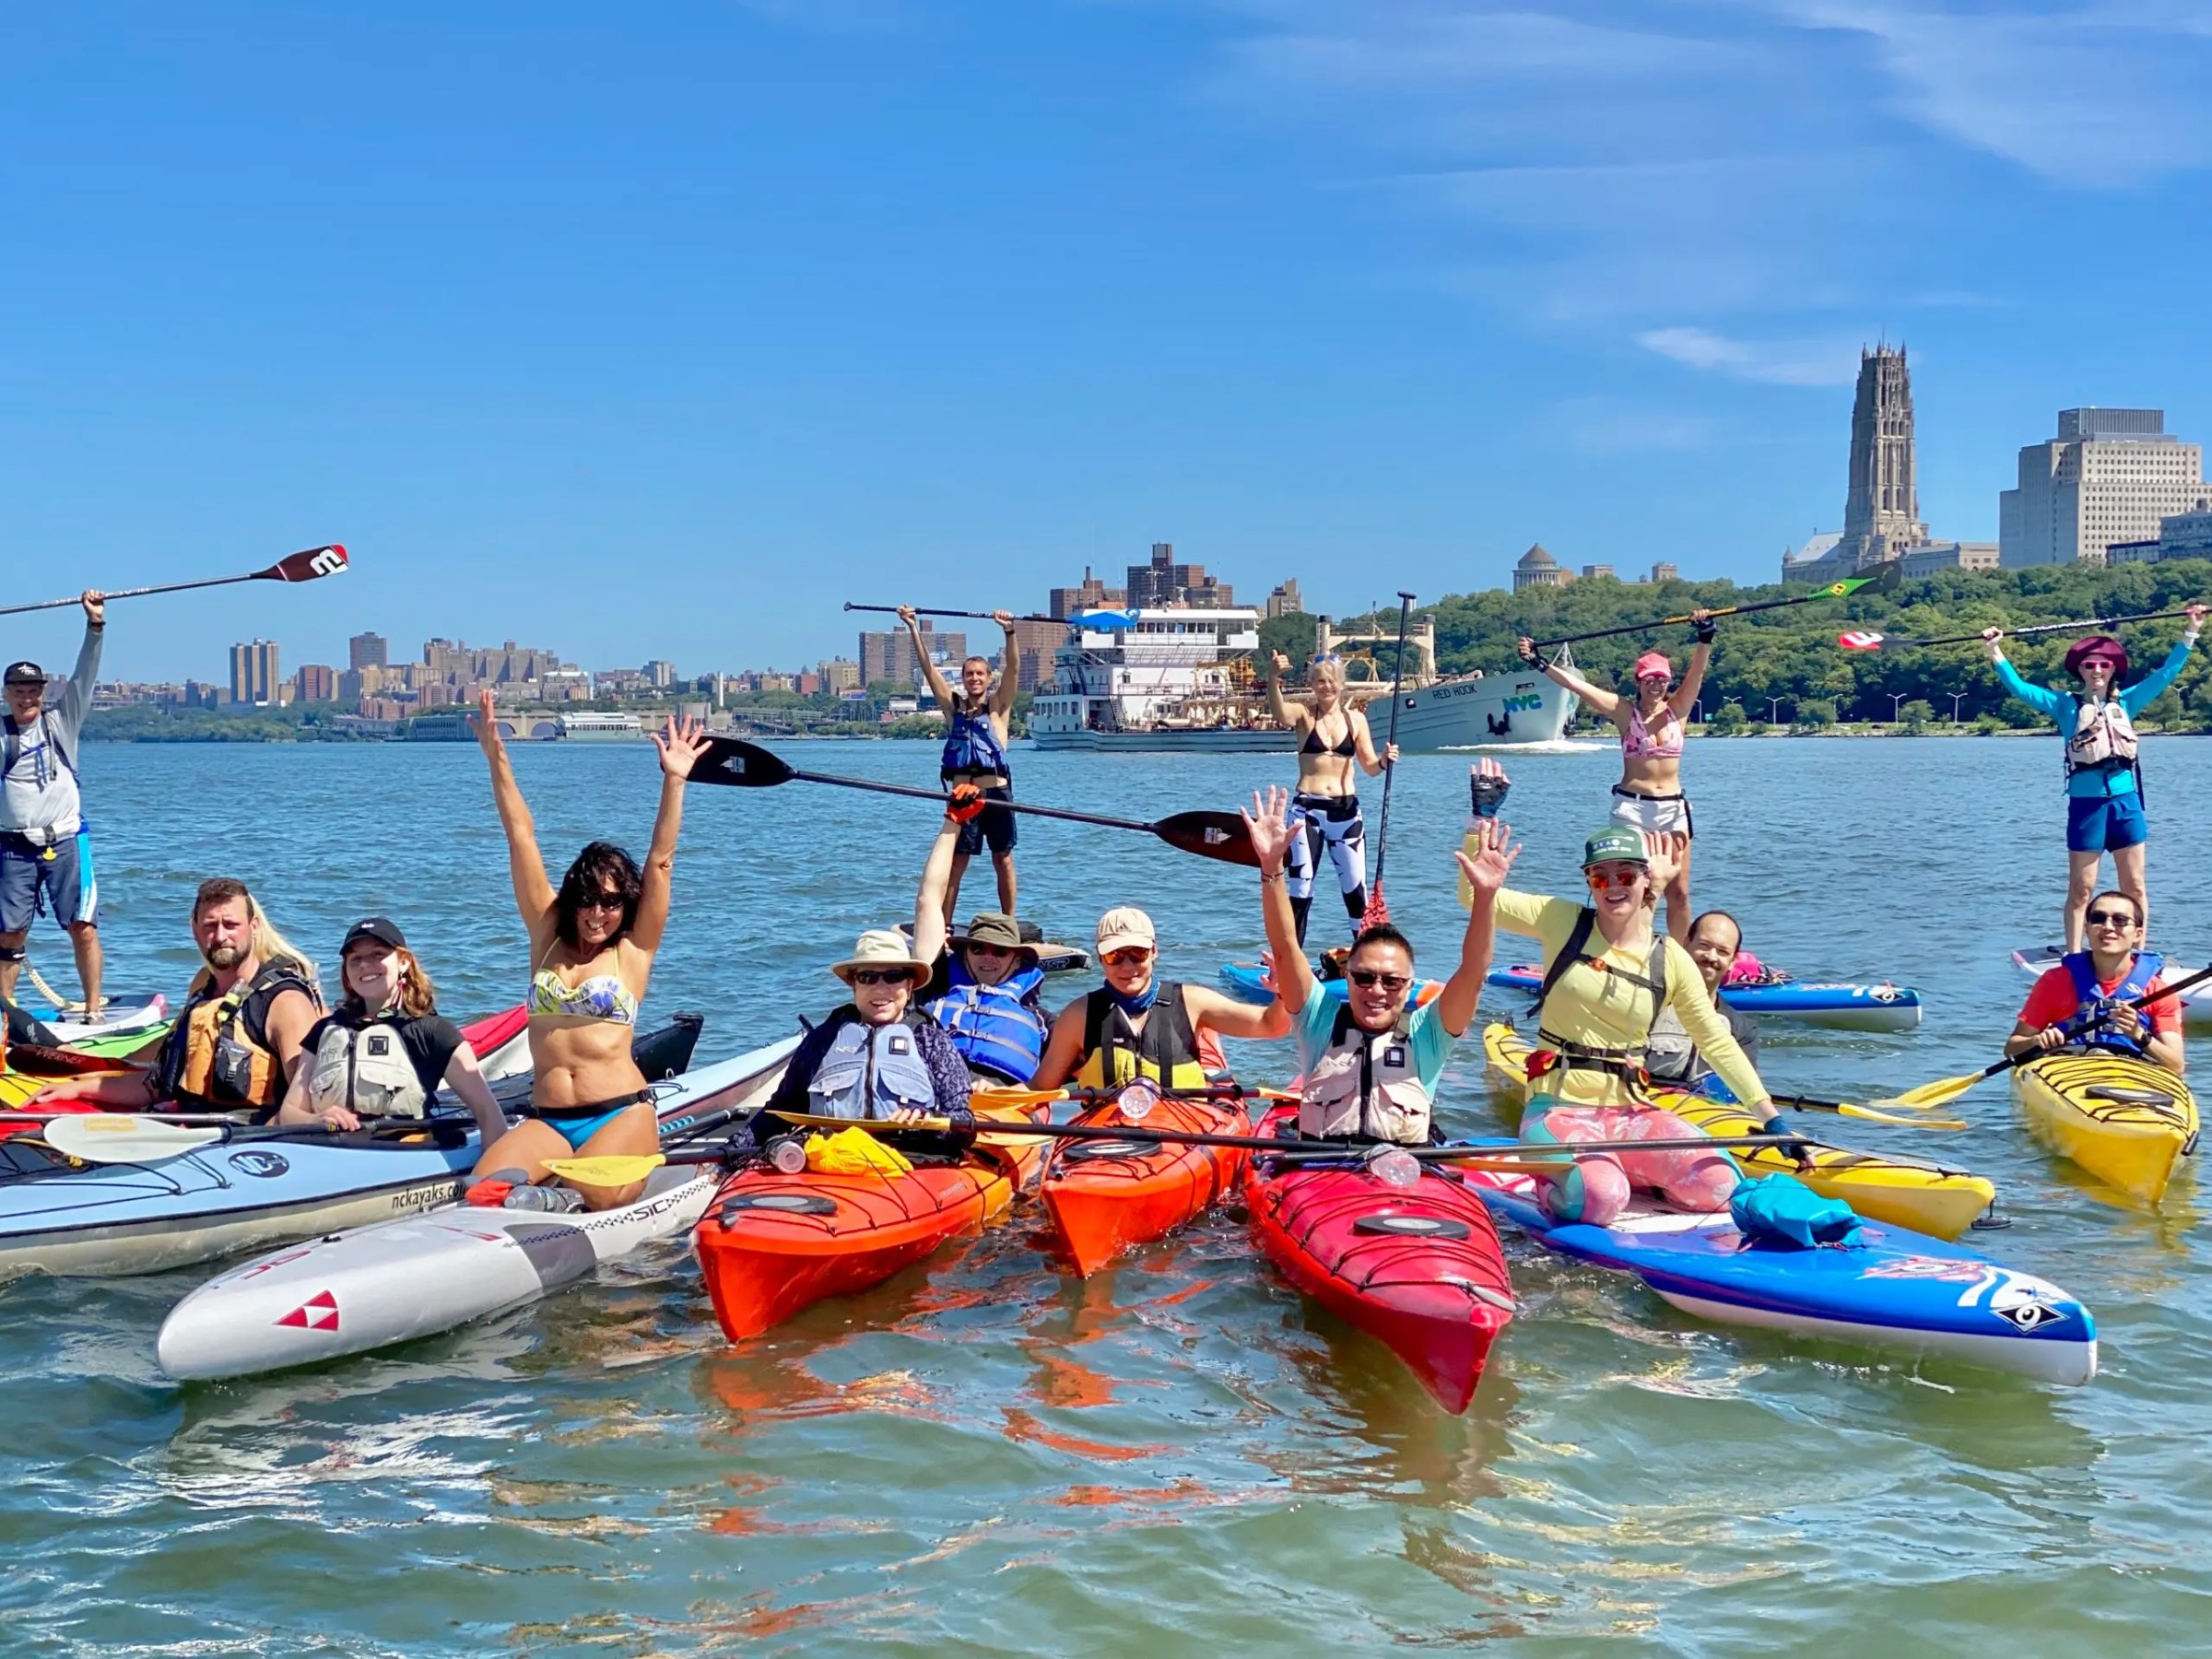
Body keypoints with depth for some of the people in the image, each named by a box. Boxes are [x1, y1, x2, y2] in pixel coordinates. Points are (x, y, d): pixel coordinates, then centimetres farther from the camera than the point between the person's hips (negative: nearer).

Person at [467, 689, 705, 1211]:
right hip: (546, 1121, 2)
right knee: (485, 1187, -29)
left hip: (621, 1114, -2)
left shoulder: (633, 951, 7)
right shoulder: (547, 937, 14)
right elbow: (522, 840, 11)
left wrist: (675, 781, -5)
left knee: (588, 1199, -31)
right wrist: (497, 757, 8)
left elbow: (660, 863, 1)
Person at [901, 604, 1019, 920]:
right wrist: (914, 629, -4)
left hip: (996, 792, -1)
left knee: (1003, 860, 7)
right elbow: (928, 668, 5)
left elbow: (1013, 669, -7)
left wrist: (1010, 632, -21)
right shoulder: (953, 706, 11)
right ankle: (943, 927, 6)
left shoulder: (998, 706, 7)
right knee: (954, 863, 3)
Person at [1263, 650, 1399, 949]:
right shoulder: (1304, 714, -1)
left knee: (1356, 888, 3)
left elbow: (1370, 767, 5)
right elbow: (1279, 712, -24)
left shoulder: (1355, 719, 6)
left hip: (1346, 810, 2)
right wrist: (1273, 679, -44)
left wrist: (1384, 760, -19)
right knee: (1300, 888, -1)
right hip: (1307, 809, -2)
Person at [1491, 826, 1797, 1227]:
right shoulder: (1563, 923, -1)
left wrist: (1773, 1120, -2)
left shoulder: (1670, 960, 3)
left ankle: (1614, 1166, 11)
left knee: (1719, 1184, -18)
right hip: (1558, 1109, -4)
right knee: (1601, 1198, -33)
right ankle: (1555, 1177, 5)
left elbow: (1717, 1043, 4)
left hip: (1629, 1114, 4)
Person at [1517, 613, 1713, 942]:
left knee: (1678, 893, 3)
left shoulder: (1678, 709, 6)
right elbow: (1577, 684, -6)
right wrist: (1540, 663, -13)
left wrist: (1705, 636, -23)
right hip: (1631, 807, -2)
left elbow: (1697, 670, -7)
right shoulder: (1625, 711, 0)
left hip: (1673, 808, 2)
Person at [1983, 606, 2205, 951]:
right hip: (2086, 803, -3)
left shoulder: (2125, 702, 10)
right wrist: (1995, 652, -11)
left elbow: (2166, 673, 11)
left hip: (2127, 801, 3)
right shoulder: (2067, 705, 3)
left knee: (2135, 888, 6)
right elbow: (2020, 688, -3)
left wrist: (2190, 634, 9)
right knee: (2080, 890, 1)